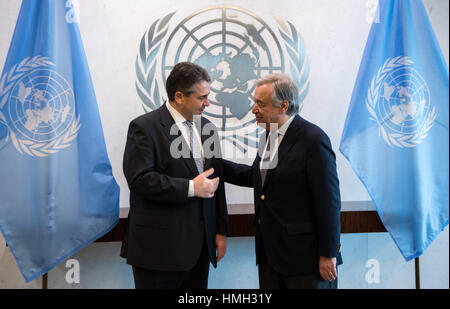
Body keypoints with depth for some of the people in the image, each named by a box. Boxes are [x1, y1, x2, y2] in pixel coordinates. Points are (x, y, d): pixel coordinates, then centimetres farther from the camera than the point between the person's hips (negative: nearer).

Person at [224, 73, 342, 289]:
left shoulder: (313, 139, -17)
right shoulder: (269, 134, 8)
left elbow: (328, 202, -17)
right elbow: (256, 176, 20)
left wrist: (328, 254, -14)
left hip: (304, 255, -8)